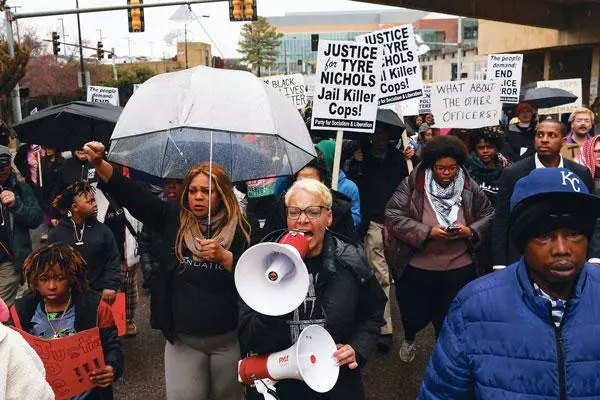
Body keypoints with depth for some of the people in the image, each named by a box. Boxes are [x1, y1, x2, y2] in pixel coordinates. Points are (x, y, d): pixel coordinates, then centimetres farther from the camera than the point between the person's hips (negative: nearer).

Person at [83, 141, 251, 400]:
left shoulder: (239, 230, -7)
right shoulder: (173, 219, -1)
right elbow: (131, 195, -7)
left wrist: (223, 255, -29)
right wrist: (99, 164, -20)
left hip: (228, 340, 0)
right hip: (182, 339, 1)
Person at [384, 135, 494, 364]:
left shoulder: (470, 188, -2)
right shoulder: (412, 184, -10)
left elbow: (488, 216, 8)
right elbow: (394, 216, -13)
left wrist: (470, 231, -13)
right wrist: (427, 232, -22)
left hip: (459, 268, 2)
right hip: (416, 268, -1)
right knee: (415, 316, 11)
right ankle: (409, 338, 49)